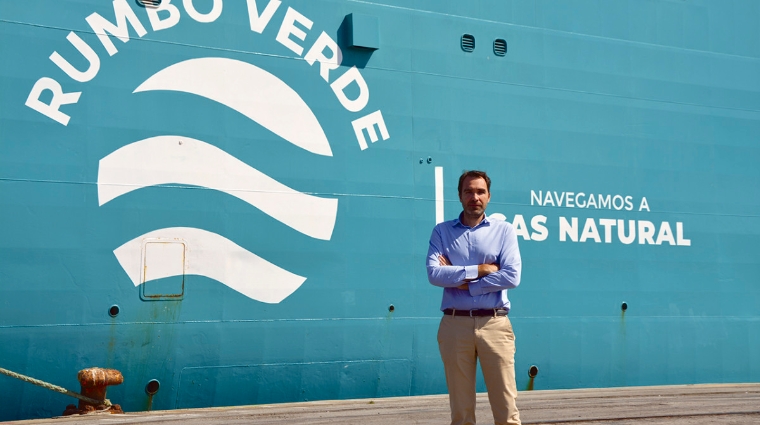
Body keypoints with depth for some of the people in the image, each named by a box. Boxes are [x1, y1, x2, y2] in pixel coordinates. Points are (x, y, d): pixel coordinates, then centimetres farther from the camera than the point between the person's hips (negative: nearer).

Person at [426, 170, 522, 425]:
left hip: (494, 324, -1)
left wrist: (461, 280, -7)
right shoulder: (442, 231, 8)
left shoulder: (504, 230, 6)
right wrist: (480, 270, -8)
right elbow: (434, 273, -7)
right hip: (455, 324, 1)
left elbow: (512, 277, -7)